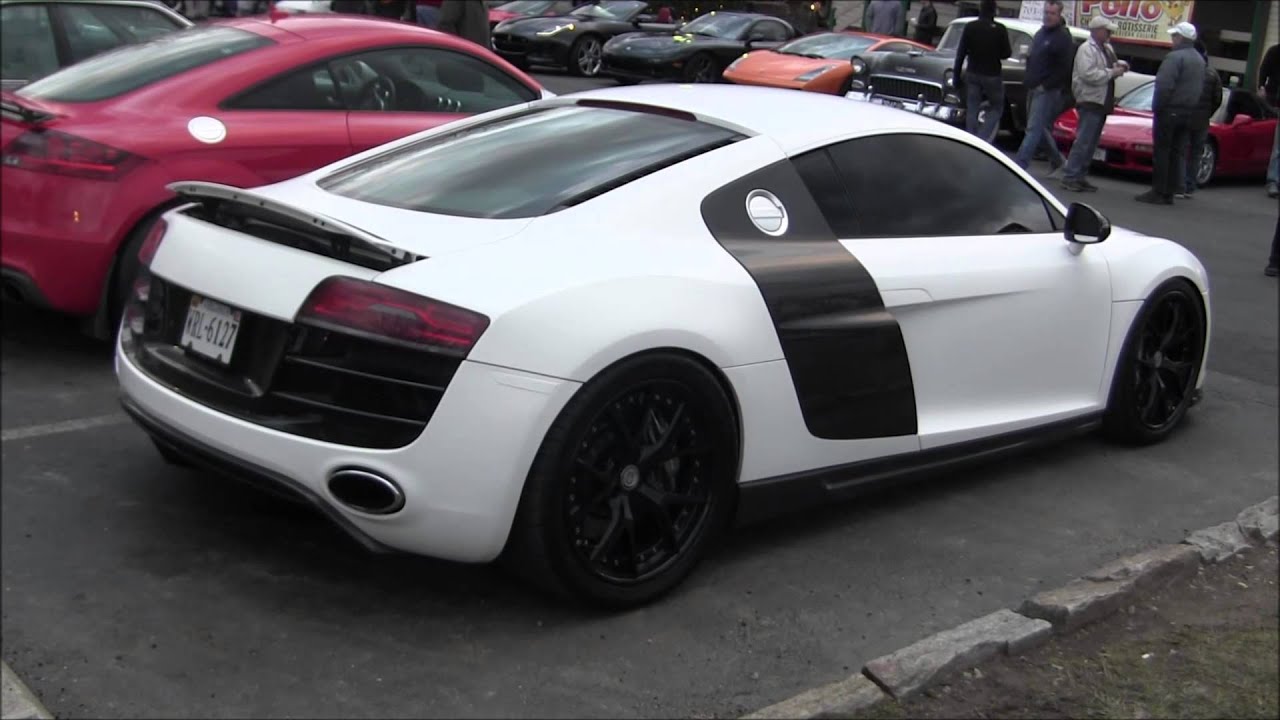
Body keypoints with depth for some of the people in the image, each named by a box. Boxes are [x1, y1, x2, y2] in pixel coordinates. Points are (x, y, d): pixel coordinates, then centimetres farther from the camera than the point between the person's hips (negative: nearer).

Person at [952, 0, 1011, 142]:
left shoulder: (970, 27, -4)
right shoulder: (1000, 29, -11)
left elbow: (961, 53, -3)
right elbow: (1005, 54, -5)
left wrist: (956, 74, 4)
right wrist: (1009, 50, 18)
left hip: (972, 75, 2)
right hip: (992, 76, -2)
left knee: (972, 111, 8)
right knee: (995, 109, 11)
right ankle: (984, 140, -6)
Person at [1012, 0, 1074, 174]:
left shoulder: (1063, 38, -10)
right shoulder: (1040, 33, 16)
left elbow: (1064, 69, -14)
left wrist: (1045, 86, -16)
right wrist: (1028, 81, 9)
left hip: (1048, 91, -9)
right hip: (1033, 89, 9)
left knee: (1034, 129, -11)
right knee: (1039, 128, 15)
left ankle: (1019, 164, -14)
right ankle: (1057, 160, 30)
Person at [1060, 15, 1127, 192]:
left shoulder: (1107, 48, 17)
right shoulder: (1087, 49, -11)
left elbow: (1109, 67, 30)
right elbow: (1088, 74, -22)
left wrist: (1120, 65, 8)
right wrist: (1112, 72, -17)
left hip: (1102, 101, 9)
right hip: (1090, 100, -9)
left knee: (1091, 143, 11)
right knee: (1083, 141, -11)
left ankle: (1080, 176, 16)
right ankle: (1070, 176, -8)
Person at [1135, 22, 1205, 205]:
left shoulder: (1175, 57, -14)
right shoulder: (1199, 60, 16)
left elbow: (1164, 86, -22)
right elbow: (1200, 88, 16)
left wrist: (1156, 107, -13)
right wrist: (1191, 107, 16)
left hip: (1170, 111, -8)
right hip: (1188, 113, 8)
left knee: (1162, 152, -5)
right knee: (1176, 154, 9)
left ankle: (1158, 192, -6)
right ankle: (1169, 193, 10)